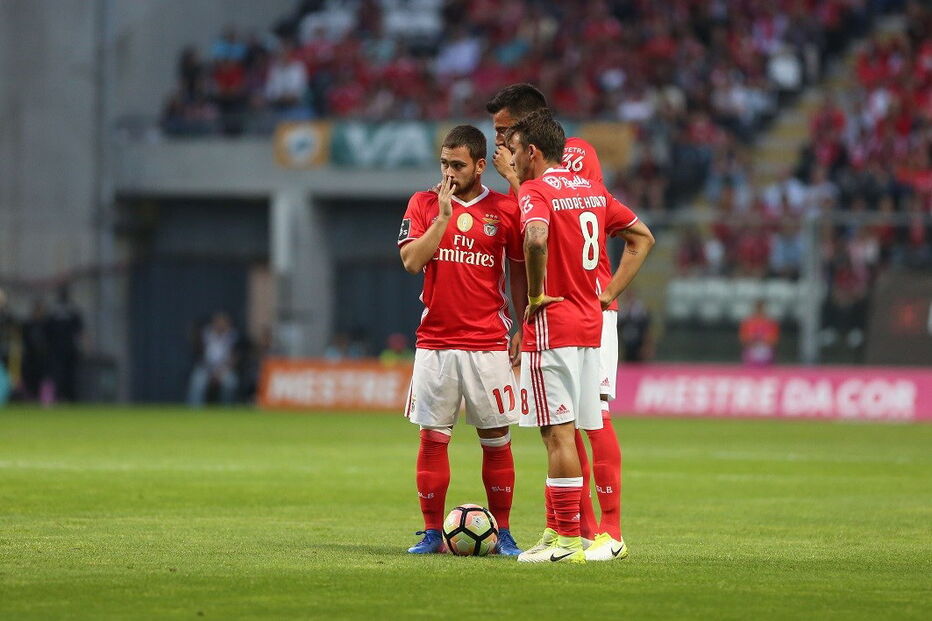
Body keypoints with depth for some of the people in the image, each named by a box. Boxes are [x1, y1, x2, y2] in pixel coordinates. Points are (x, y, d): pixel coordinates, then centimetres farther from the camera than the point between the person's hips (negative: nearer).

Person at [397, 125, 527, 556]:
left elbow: (519, 272, 10)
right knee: (432, 438, 0)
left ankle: (503, 533, 9)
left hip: (488, 345, -1)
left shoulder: (505, 210, 3)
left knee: (496, 439, 1)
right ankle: (432, 533, 7)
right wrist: (443, 216, -13)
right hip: (435, 343, 1)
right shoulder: (424, 204, 5)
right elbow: (411, 261, -7)